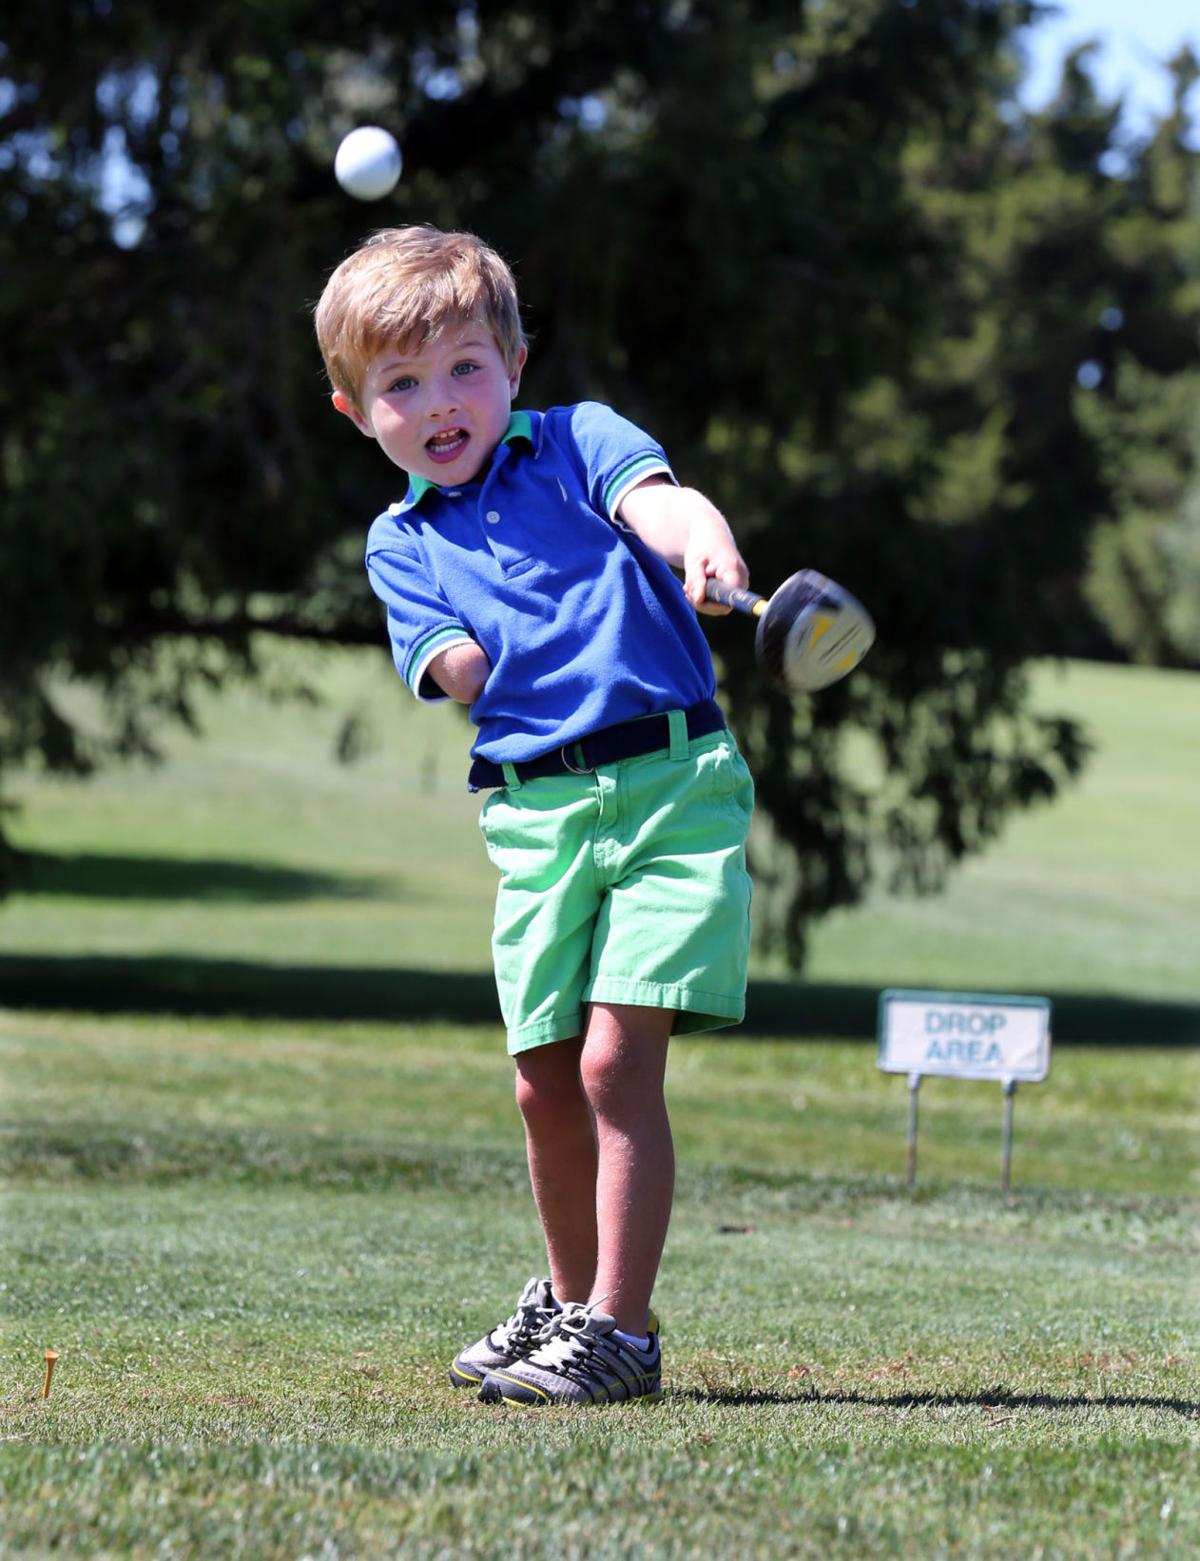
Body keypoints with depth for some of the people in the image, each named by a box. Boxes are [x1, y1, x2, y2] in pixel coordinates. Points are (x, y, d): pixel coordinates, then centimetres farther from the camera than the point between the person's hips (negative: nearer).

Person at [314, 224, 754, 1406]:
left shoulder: (575, 442, 7)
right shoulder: (400, 541, 14)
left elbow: (656, 499, -15)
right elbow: (459, 672, -1)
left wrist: (703, 539, -38)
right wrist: (458, 658, -25)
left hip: (672, 782, -4)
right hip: (534, 812, 4)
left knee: (615, 1059, -14)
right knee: (546, 1085, 9)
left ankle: (619, 1329, -9)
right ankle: (570, 1294, 33)